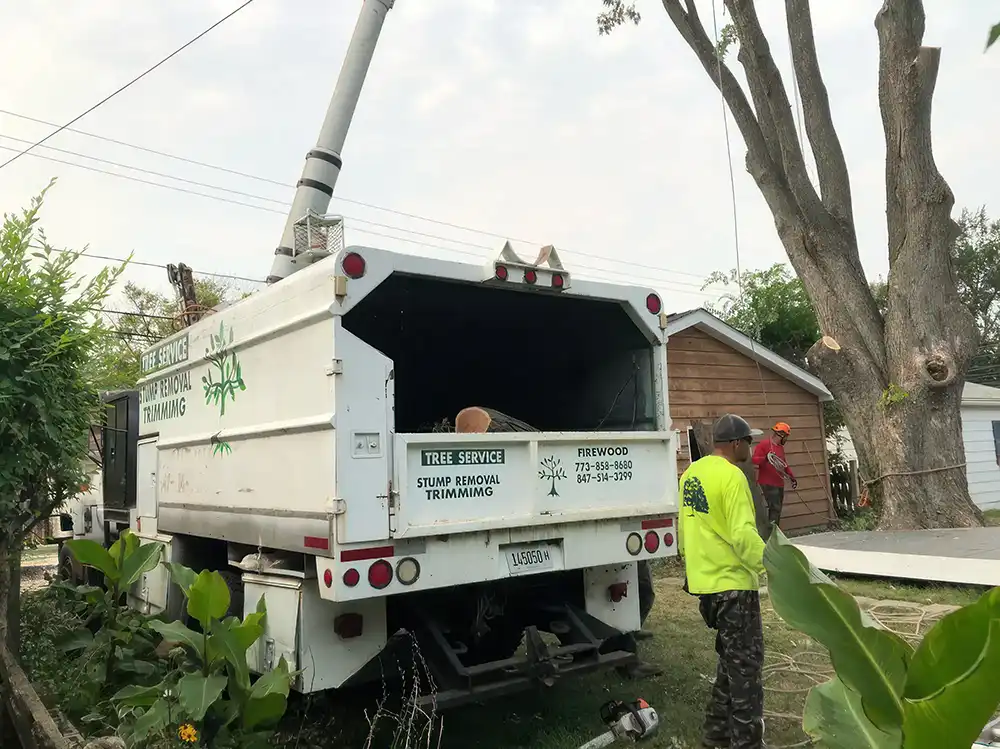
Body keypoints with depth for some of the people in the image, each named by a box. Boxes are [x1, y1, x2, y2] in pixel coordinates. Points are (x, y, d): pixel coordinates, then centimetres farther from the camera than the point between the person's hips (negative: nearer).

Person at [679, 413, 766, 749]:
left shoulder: (691, 473, 10)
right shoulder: (731, 476, -18)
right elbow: (743, 534, -25)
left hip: (704, 581, 9)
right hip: (732, 583, -9)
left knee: (730, 658, 21)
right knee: (745, 664, 2)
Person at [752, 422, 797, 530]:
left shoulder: (781, 447, 17)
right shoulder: (764, 444, -9)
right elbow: (754, 459, -15)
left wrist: (791, 476, 21)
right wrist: (765, 458, -33)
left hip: (779, 484, 9)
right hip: (768, 484, -9)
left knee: (778, 509, 10)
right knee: (775, 508, -15)